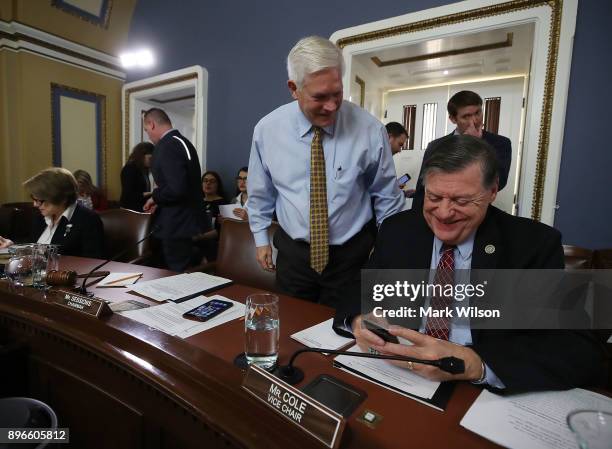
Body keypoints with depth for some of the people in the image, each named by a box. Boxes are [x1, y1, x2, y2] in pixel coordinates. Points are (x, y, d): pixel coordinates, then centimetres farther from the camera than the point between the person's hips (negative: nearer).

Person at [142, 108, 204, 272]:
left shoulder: (166, 146, -17)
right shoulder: (182, 141, 13)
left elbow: (176, 188, -27)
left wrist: (155, 197, -9)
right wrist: (159, 201, 16)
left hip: (176, 226, -10)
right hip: (189, 221, 10)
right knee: (188, 275, 18)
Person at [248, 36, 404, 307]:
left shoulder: (369, 129, -14)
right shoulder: (267, 129, -9)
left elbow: (386, 196, -2)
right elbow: (260, 193, 5)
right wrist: (261, 239, 10)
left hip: (352, 255, -1)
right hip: (293, 253, 2)